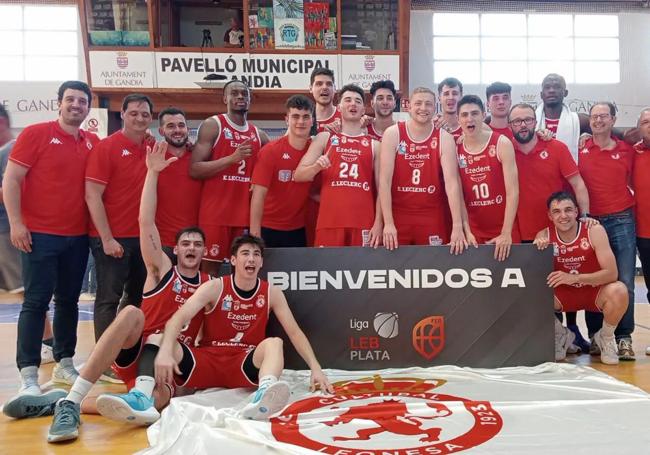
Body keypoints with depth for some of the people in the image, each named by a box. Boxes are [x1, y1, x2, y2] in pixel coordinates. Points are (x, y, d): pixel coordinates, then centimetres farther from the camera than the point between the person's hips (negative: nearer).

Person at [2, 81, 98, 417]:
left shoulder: (94, 143, 8)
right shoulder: (35, 134, -3)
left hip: (78, 236, 4)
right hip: (40, 234, -4)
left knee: (69, 300, 11)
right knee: (36, 301, -5)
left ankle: (64, 364, 23)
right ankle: (28, 378, -2)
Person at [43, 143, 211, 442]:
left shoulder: (210, 284, 10)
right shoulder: (162, 270, 1)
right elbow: (146, 223, -11)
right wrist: (153, 172, -18)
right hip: (131, 356, -1)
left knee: (160, 399, -36)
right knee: (131, 312, -35)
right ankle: (70, 402, -39)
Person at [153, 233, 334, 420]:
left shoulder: (272, 293, 2)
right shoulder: (215, 287, -4)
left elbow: (294, 332, 0)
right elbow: (178, 318, -16)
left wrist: (315, 368, -14)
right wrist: (165, 351, -36)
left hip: (244, 364, 0)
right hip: (208, 360, 0)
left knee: (274, 343, -34)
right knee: (160, 342, -24)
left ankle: (263, 395, -62)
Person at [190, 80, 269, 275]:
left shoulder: (259, 134, 12)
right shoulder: (212, 125, -3)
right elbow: (194, 170, -11)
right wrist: (232, 158, -19)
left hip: (245, 213, 5)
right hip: (215, 213, -5)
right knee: (210, 268, -1)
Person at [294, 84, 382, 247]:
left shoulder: (374, 145, 11)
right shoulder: (324, 138, 11)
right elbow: (298, 175, 6)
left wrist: (378, 223, -4)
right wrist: (317, 167, -15)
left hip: (364, 223, 1)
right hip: (330, 221, 0)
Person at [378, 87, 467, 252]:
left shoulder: (444, 139, -2)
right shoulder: (392, 134, -4)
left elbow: (452, 182, -11)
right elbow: (384, 181, -9)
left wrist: (457, 226, -20)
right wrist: (388, 223, -16)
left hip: (433, 216, 1)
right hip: (398, 214, 0)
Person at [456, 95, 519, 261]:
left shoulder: (502, 144, -6)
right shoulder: (455, 149, 1)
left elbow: (513, 191, -12)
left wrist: (506, 233, -18)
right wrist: (466, 232, -11)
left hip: (505, 230, -2)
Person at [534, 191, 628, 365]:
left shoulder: (595, 231, -19)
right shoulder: (544, 236, -12)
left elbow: (611, 273, -24)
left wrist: (573, 278, -36)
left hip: (596, 291, -2)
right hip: (564, 294, 2)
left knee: (618, 291, -34)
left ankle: (606, 337, -1)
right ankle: (561, 335, 6)